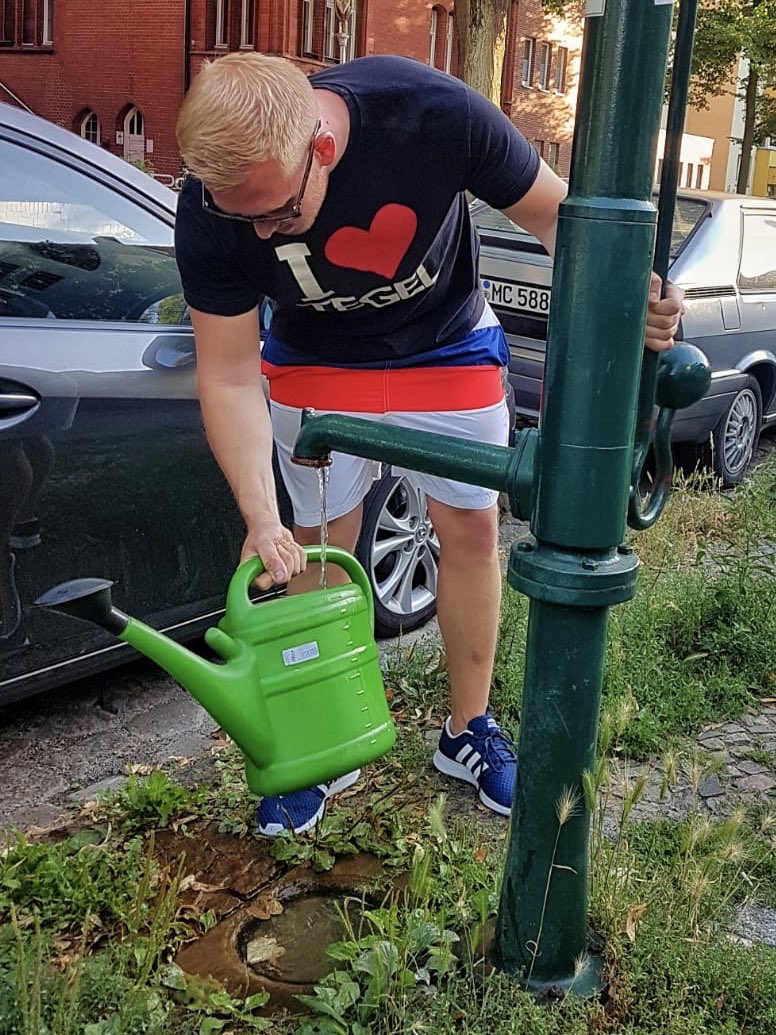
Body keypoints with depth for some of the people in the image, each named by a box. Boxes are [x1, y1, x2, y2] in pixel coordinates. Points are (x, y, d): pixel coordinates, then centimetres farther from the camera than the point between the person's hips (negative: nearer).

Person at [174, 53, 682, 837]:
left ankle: (468, 730, 26)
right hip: (316, 363, 0)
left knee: (472, 529, 6)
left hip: (447, 346, 1)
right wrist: (260, 520, -32)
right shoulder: (210, 208, -30)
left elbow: (552, 211, -19)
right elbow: (229, 377, -23)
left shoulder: (435, 114, -35)